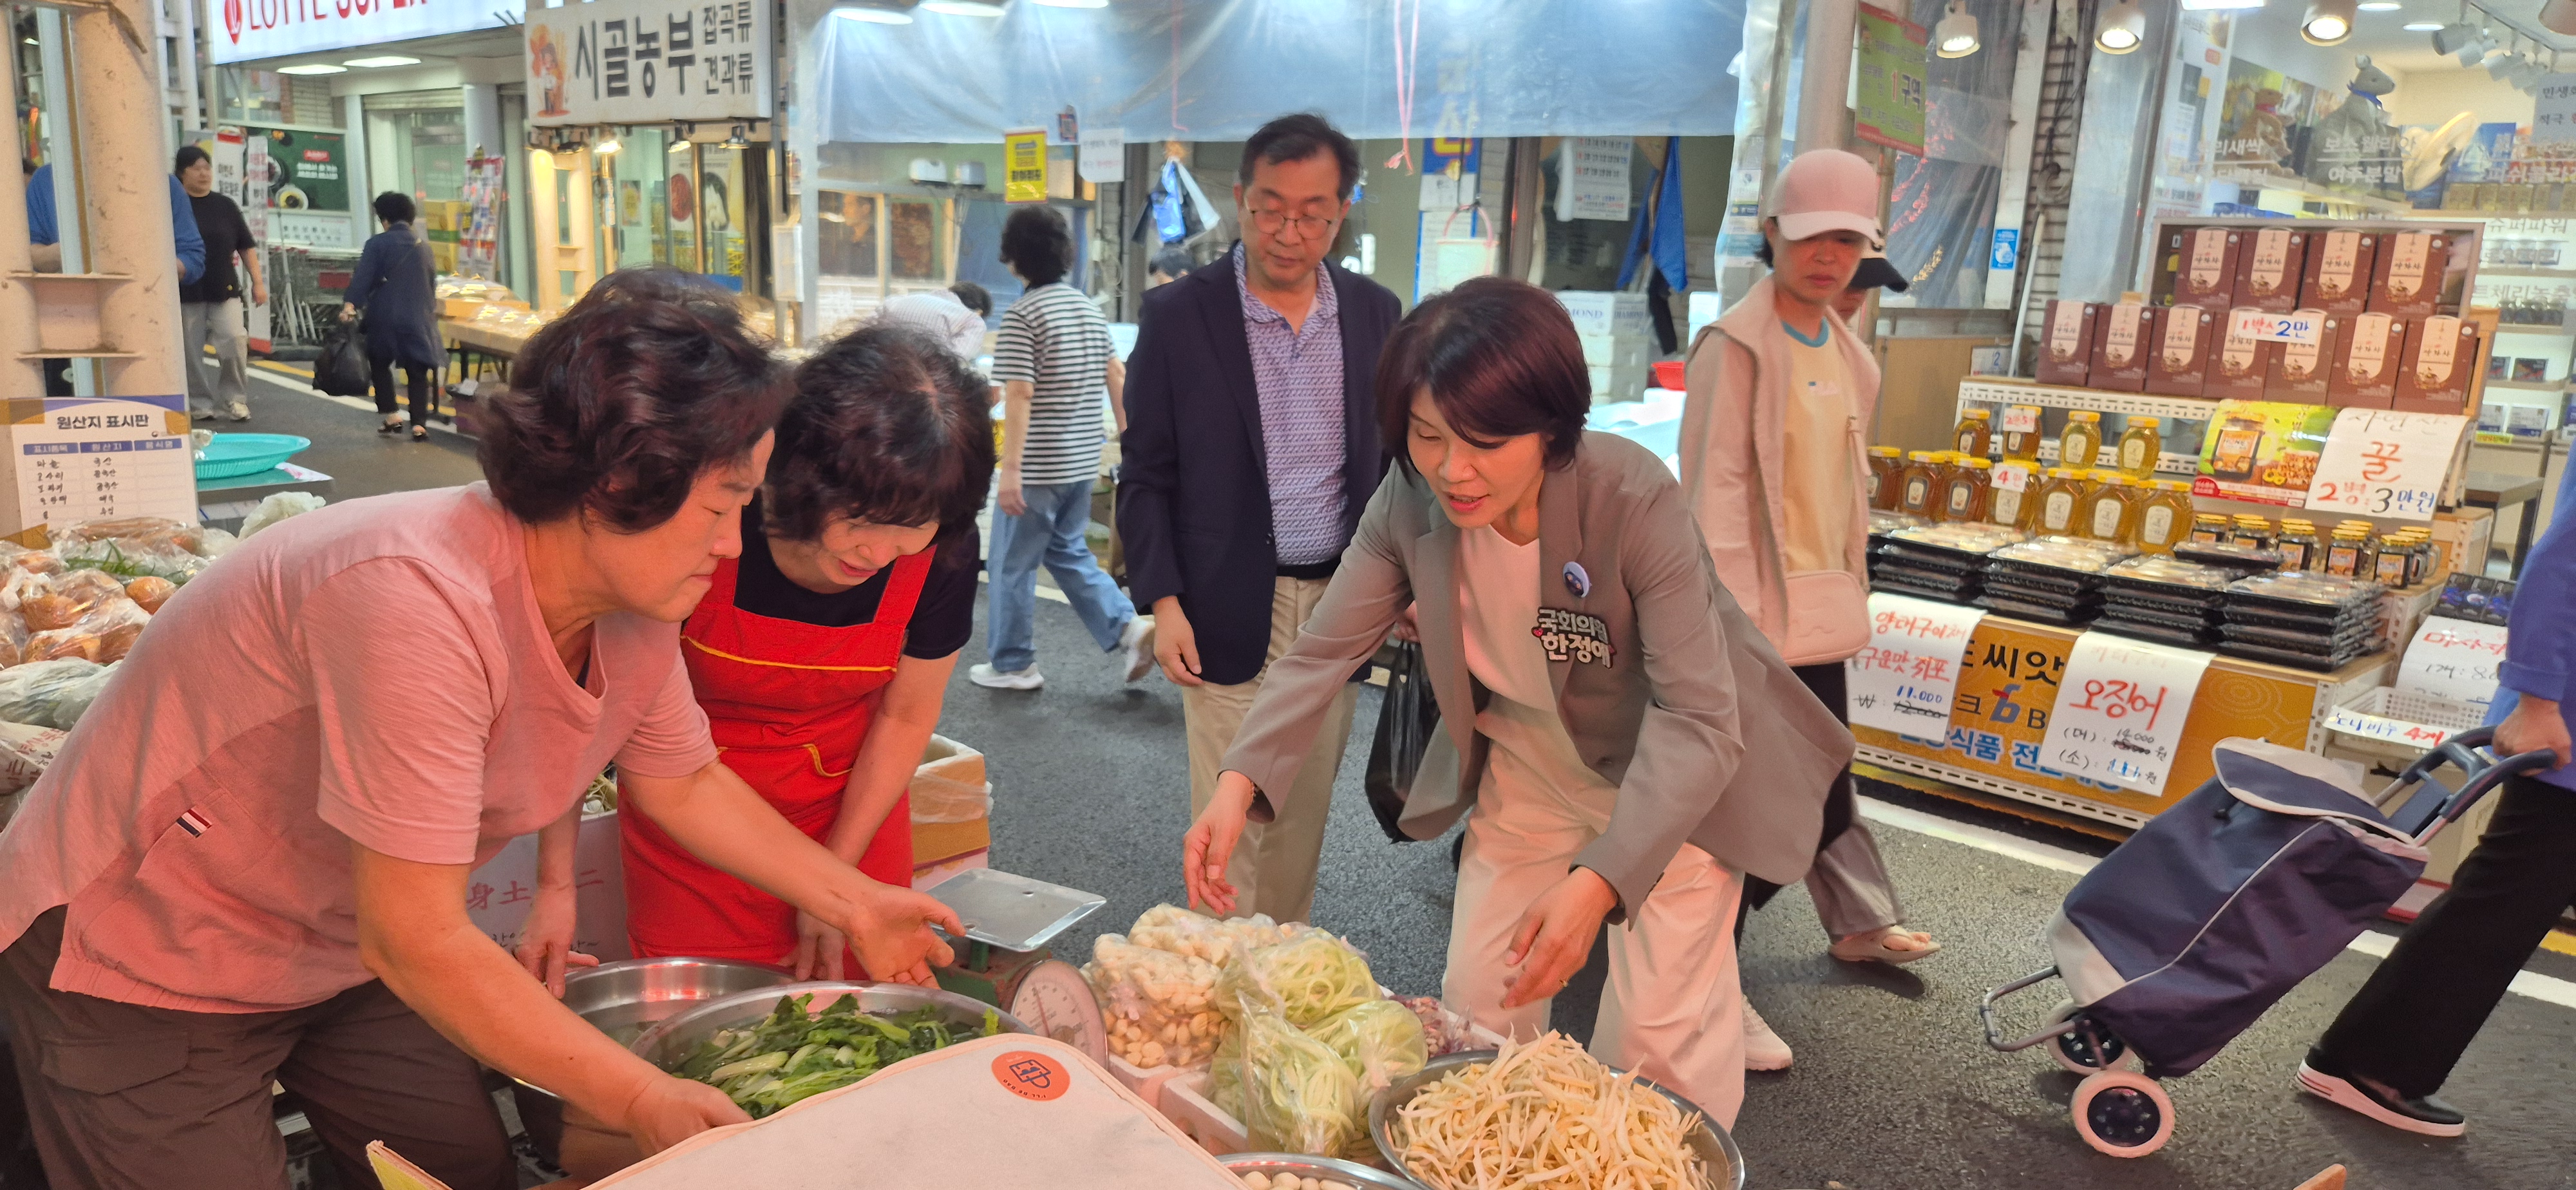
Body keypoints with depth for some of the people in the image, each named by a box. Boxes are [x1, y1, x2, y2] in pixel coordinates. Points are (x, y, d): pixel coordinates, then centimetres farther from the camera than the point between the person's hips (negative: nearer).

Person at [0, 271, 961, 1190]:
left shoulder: (635, 610, -12)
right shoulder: (418, 600, -37)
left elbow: (684, 782, 7)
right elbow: (418, 941, -34)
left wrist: (856, 905, 5)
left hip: (348, 952, 7)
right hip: (142, 960, -7)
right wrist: (641, 1103, -30)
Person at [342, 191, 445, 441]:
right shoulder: (423, 245, 9)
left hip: (385, 317, -3)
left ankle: (392, 417, 9)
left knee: (380, 364, 16)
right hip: (418, 318, 3)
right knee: (418, 371, 4)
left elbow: (363, 277, -14)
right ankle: (419, 425, -4)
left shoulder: (377, 243, -4)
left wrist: (350, 304, -18)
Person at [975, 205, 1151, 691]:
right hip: (1083, 460, 7)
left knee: (1012, 563, 7)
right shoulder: (1089, 308, 9)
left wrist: (1010, 470, -21)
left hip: (1039, 467, -7)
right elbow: (1116, 377, 13)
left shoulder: (1023, 314, -15)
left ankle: (1012, 665, 17)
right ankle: (1129, 628, 7)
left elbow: (1020, 395, -20)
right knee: (1069, 551, 21)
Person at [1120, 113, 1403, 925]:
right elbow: (1144, 475, -2)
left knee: (1305, 814, 13)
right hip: (1229, 609, -3)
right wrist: (1163, 603, -10)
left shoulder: (1374, 312, 5)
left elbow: (1396, 459, 13)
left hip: (1339, 608, 4)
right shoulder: (1177, 315, -5)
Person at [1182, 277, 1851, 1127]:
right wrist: (1238, 784, -33)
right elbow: (1321, 653, -16)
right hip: (1527, 769, 4)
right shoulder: (1409, 503, -19)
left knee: (1656, 1038, -1)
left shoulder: (1636, 499, -33)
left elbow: (1698, 722, -35)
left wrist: (1599, 881, -47)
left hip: (1674, 781, -4)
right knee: (1477, 1003, 11)